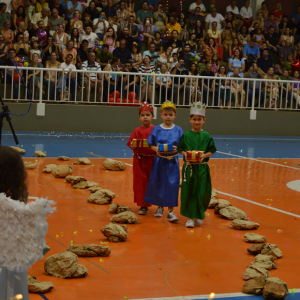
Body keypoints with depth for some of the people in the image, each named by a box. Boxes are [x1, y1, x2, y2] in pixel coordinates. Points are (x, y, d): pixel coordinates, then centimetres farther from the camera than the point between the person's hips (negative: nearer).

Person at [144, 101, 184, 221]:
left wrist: (177, 149, -18)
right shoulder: (156, 129, 1)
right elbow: (151, 145, 3)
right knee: (158, 184, 6)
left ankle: (170, 211, 4)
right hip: (159, 161, 1)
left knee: (172, 185, -3)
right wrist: (156, 149, -17)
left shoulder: (178, 130, 1)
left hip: (172, 162, -1)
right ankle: (160, 207, 26)